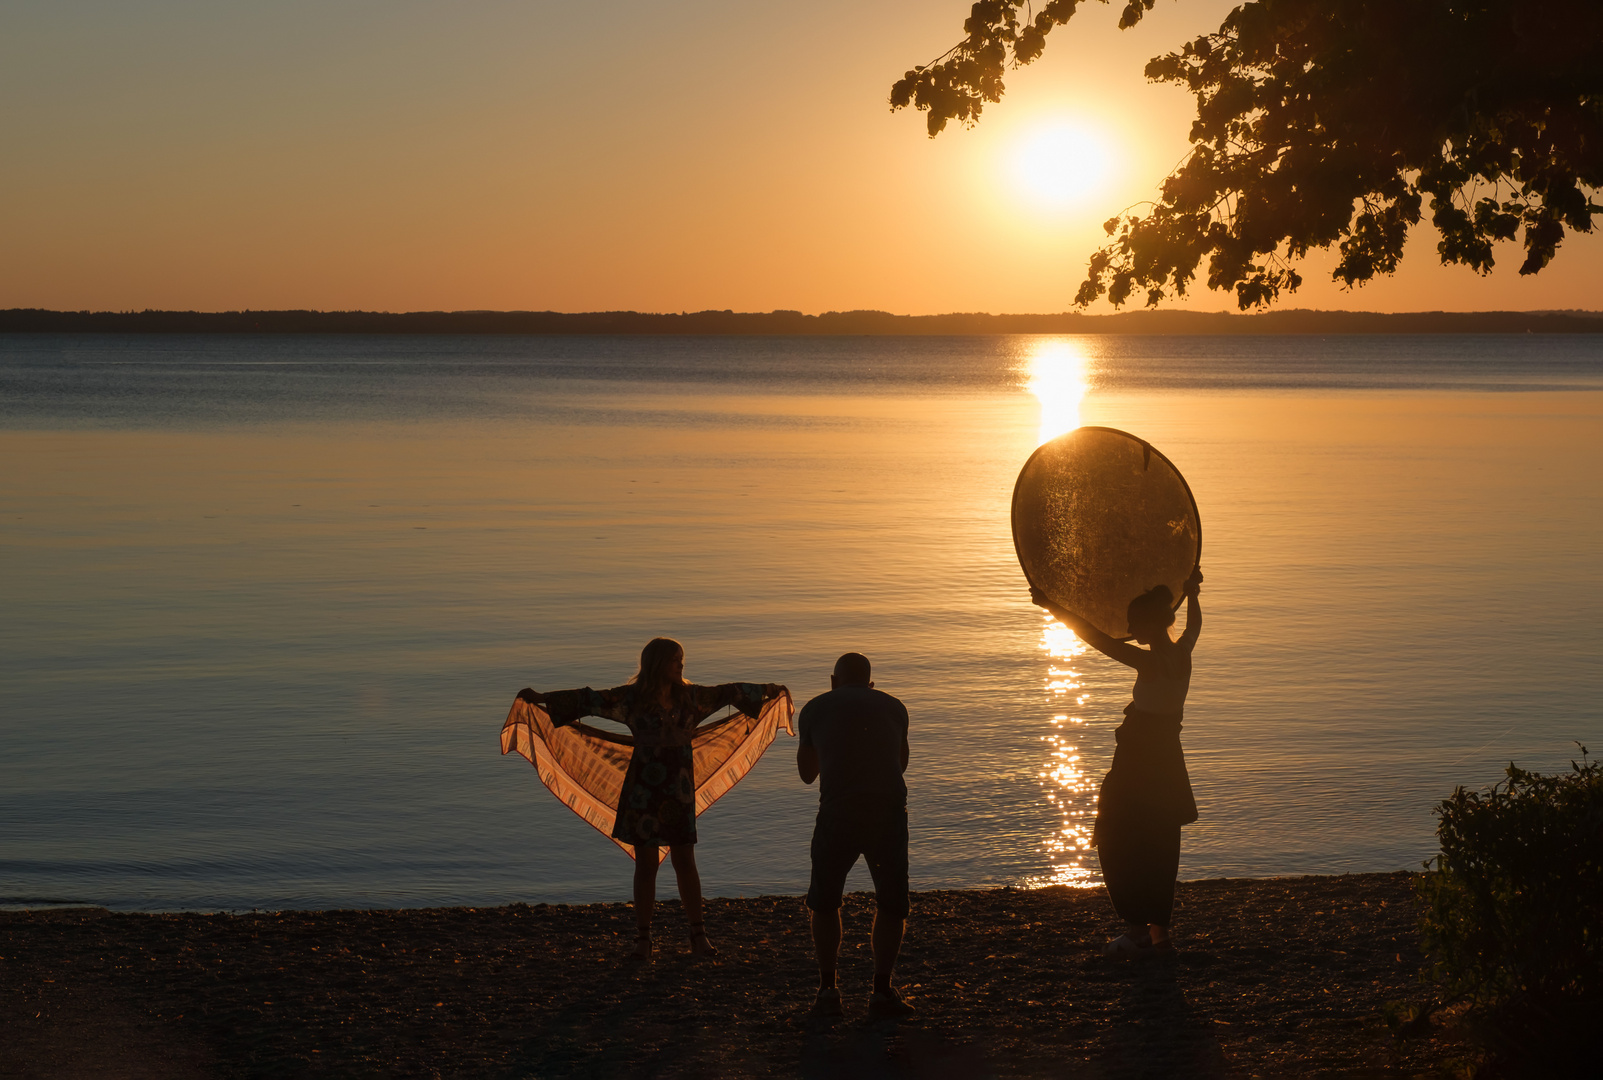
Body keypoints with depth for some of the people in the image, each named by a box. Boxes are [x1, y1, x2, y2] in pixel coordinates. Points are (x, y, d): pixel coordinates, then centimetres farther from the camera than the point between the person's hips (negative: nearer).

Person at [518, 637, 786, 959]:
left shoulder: (689, 696, 4)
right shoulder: (632, 697, -6)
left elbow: (727, 692, 18)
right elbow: (586, 700, -11)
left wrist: (767, 689, 28)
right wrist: (542, 698, -19)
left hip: (679, 788, 3)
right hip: (644, 788, -3)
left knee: (685, 862, 4)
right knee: (646, 863, 3)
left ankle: (698, 936, 12)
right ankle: (642, 939, 12)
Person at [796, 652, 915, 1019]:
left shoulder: (815, 708, 15)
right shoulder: (893, 707, 18)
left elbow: (807, 773, 25)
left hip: (837, 815, -1)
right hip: (889, 813, 1)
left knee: (824, 903, 19)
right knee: (892, 905, 15)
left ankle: (828, 989, 15)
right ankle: (882, 992, 8)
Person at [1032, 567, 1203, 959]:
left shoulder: (1153, 663, -21)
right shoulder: (1182, 654, 3)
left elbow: (1101, 639, -27)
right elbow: (1194, 624, 26)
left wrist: (1056, 608, -24)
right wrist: (1192, 593, 43)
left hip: (1138, 766, -9)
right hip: (1167, 766, 9)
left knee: (1120, 847, 2)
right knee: (1157, 850, 13)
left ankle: (1139, 929, 2)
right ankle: (1160, 933, 18)